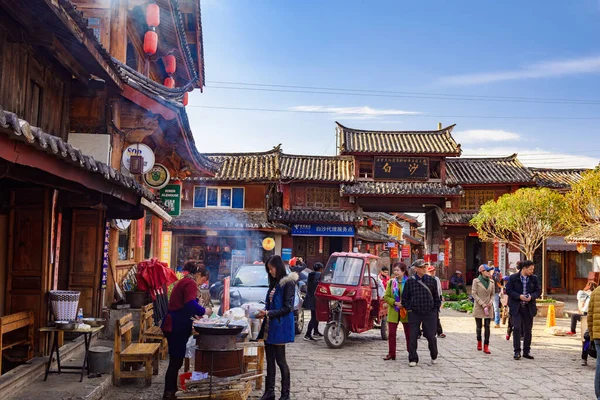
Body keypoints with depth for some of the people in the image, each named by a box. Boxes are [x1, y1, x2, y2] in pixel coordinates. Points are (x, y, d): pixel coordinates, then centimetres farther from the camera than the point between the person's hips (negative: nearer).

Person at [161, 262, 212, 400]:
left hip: (174, 325, 10)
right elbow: (191, 305, -27)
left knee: (176, 360, 15)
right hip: (176, 327, -10)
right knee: (176, 360, -3)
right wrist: (204, 311, -11)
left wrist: (194, 315, 20)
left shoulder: (184, 281, 18)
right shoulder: (190, 283, -14)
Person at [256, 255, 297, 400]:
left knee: (280, 361, -1)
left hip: (280, 327, -7)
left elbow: (287, 308, -14)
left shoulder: (288, 283, -10)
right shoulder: (274, 283, 13)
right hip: (269, 327, 7)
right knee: (270, 361, 11)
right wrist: (263, 312, 3)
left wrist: (268, 313, -18)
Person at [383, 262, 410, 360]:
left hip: (406, 311, -3)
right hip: (393, 312, 3)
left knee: (409, 333, 6)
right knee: (391, 333, 3)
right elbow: (386, 297, 4)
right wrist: (395, 303, -11)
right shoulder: (391, 282, 6)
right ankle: (391, 353, 12)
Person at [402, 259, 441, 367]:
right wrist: (408, 309, -1)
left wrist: (436, 309, 5)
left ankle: (434, 356, 28)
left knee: (431, 336, 4)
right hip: (414, 314, 0)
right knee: (413, 337, 0)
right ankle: (413, 359, 11)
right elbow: (405, 297, 7)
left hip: (429, 313, 1)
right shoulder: (410, 281, 0)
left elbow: (436, 296, 11)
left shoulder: (431, 280, 4)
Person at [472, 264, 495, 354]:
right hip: (478, 307, -2)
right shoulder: (476, 281, -4)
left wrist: (491, 302, -6)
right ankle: (479, 342, 29)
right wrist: (483, 305, -13)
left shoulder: (491, 282, 7)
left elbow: (492, 294, 14)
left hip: (488, 307, 2)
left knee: (487, 327, -3)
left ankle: (486, 346, -1)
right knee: (479, 326, 6)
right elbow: (474, 294, -8)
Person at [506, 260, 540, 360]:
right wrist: (519, 296, -18)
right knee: (516, 328, -9)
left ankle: (526, 351, 20)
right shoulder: (513, 278, -4)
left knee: (528, 330, 9)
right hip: (516, 307, -3)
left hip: (529, 308, 3)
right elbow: (508, 290, -4)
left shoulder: (534, 279, 5)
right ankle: (517, 352, -1)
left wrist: (531, 296, -13)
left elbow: (538, 291, 8)